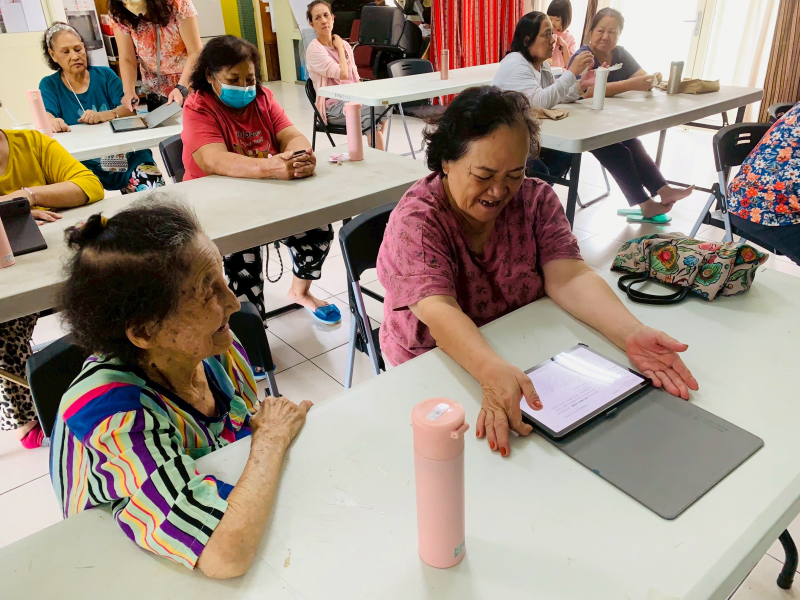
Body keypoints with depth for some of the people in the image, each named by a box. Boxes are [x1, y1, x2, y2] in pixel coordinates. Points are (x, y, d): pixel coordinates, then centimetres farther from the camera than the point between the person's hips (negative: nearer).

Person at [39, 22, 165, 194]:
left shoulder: (105, 75, 12)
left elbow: (129, 109, -2)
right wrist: (53, 122, -33)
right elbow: (46, 115, -7)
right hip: (88, 166, -1)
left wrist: (104, 115, -24)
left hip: (131, 158, 1)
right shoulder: (49, 85, 11)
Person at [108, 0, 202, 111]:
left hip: (191, 88, -2)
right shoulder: (119, 16, -13)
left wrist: (181, 88, -33)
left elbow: (195, 52, -22)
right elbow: (127, 60, -10)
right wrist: (129, 91, -28)